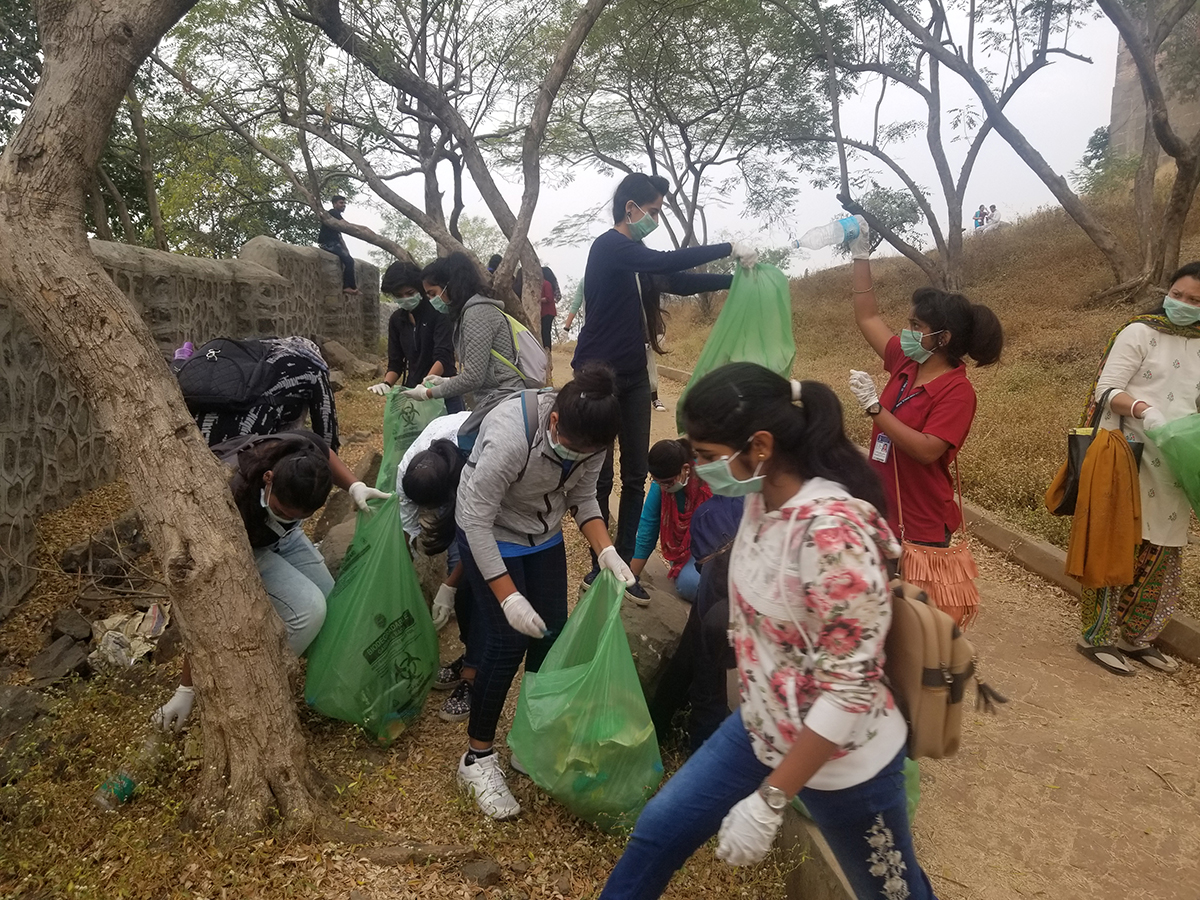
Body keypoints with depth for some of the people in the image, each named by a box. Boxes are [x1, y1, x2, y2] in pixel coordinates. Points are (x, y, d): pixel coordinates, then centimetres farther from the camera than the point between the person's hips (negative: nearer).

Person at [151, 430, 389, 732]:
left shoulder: (304, 454, -33)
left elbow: (327, 453, -5)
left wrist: (355, 486, -26)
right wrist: (186, 690, -30)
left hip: (281, 537, 6)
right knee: (309, 609, -25)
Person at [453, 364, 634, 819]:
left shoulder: (589, 435, -20)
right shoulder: (509, 437, -38)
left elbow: (582, 496, -4)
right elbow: (478, 519, -30)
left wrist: (606, 551, -19)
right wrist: (509, 597, -30)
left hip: (544, 534, 6)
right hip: (491, 536, -6)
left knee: (553, 634, 5)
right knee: (508, 643, -9)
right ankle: (477, 759, 11)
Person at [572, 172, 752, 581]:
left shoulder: (638, 254, 14)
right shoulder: (610, 247, -12)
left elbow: (680, 282, 18)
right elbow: (669, 262, -24)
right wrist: (729, 248, -16)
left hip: (634, 376, 8)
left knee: (635, 477, 6)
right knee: (601, 477, -2)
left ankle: (625, 563, 14)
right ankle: (600, 568, 8)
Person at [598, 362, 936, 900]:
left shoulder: (833, 532, -33)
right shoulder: (765, 497, -7)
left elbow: (850, 687, -29)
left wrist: (768, 802, -23)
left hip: (841, 760, -7)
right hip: (761, 730, 7)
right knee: (658, 829, 15)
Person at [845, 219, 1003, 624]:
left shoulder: (957, 390, -16)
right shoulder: (905, 363, 4)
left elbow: (926, 450, -27)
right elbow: (868, 318, 14)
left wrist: (874, 406, -26)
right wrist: (861, 256, 12)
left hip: (922, 526, -7)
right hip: (883, 515, 7)